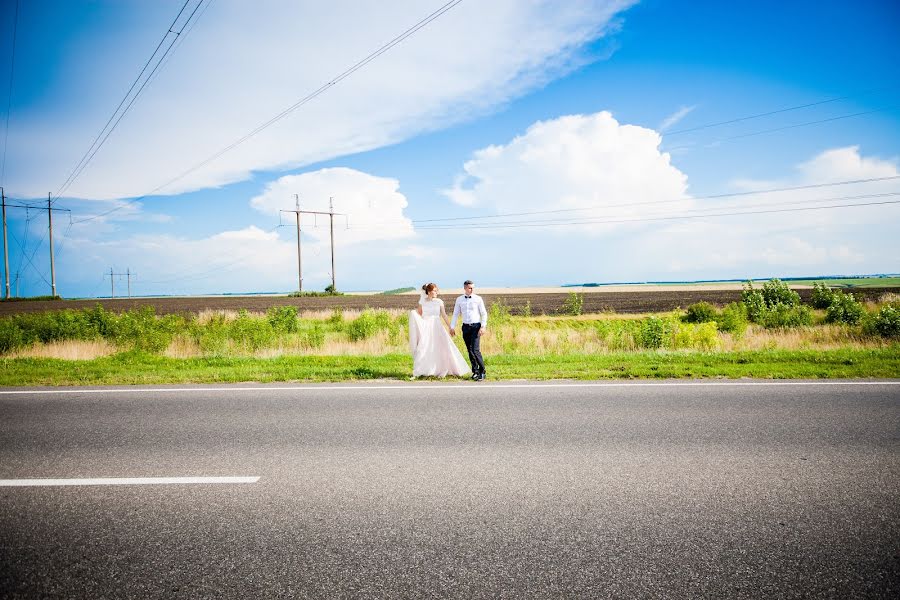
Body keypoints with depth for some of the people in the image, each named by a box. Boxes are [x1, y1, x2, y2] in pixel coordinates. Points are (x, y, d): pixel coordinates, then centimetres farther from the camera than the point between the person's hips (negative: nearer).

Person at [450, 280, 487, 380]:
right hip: (466, 327, 3)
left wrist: (483, 326, -10)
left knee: (475, 350, -13)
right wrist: (452, 327, 7)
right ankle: (475, 371, 16)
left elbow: (484, 314, -1)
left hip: (476, 326, -3)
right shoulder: (459, 300, 7)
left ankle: (482, 371, 0)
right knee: (470, 351, 6)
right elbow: (455, 314, 12)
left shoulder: (478, 299, -1)